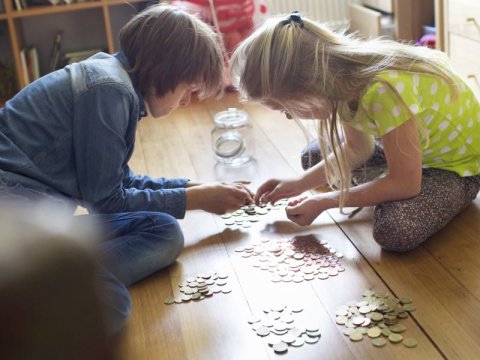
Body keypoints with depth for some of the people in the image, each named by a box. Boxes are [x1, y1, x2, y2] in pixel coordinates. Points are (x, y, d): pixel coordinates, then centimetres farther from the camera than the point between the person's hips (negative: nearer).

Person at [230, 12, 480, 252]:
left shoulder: (384, 91, -40)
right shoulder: (342, 78, -15)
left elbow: (405, 182, -31)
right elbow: (356, 148, 1)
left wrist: (323, 202, -23)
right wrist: (299, 183, -7)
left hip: (459, 162, -7)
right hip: (408, 142, 7)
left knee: (397, 230, -30)